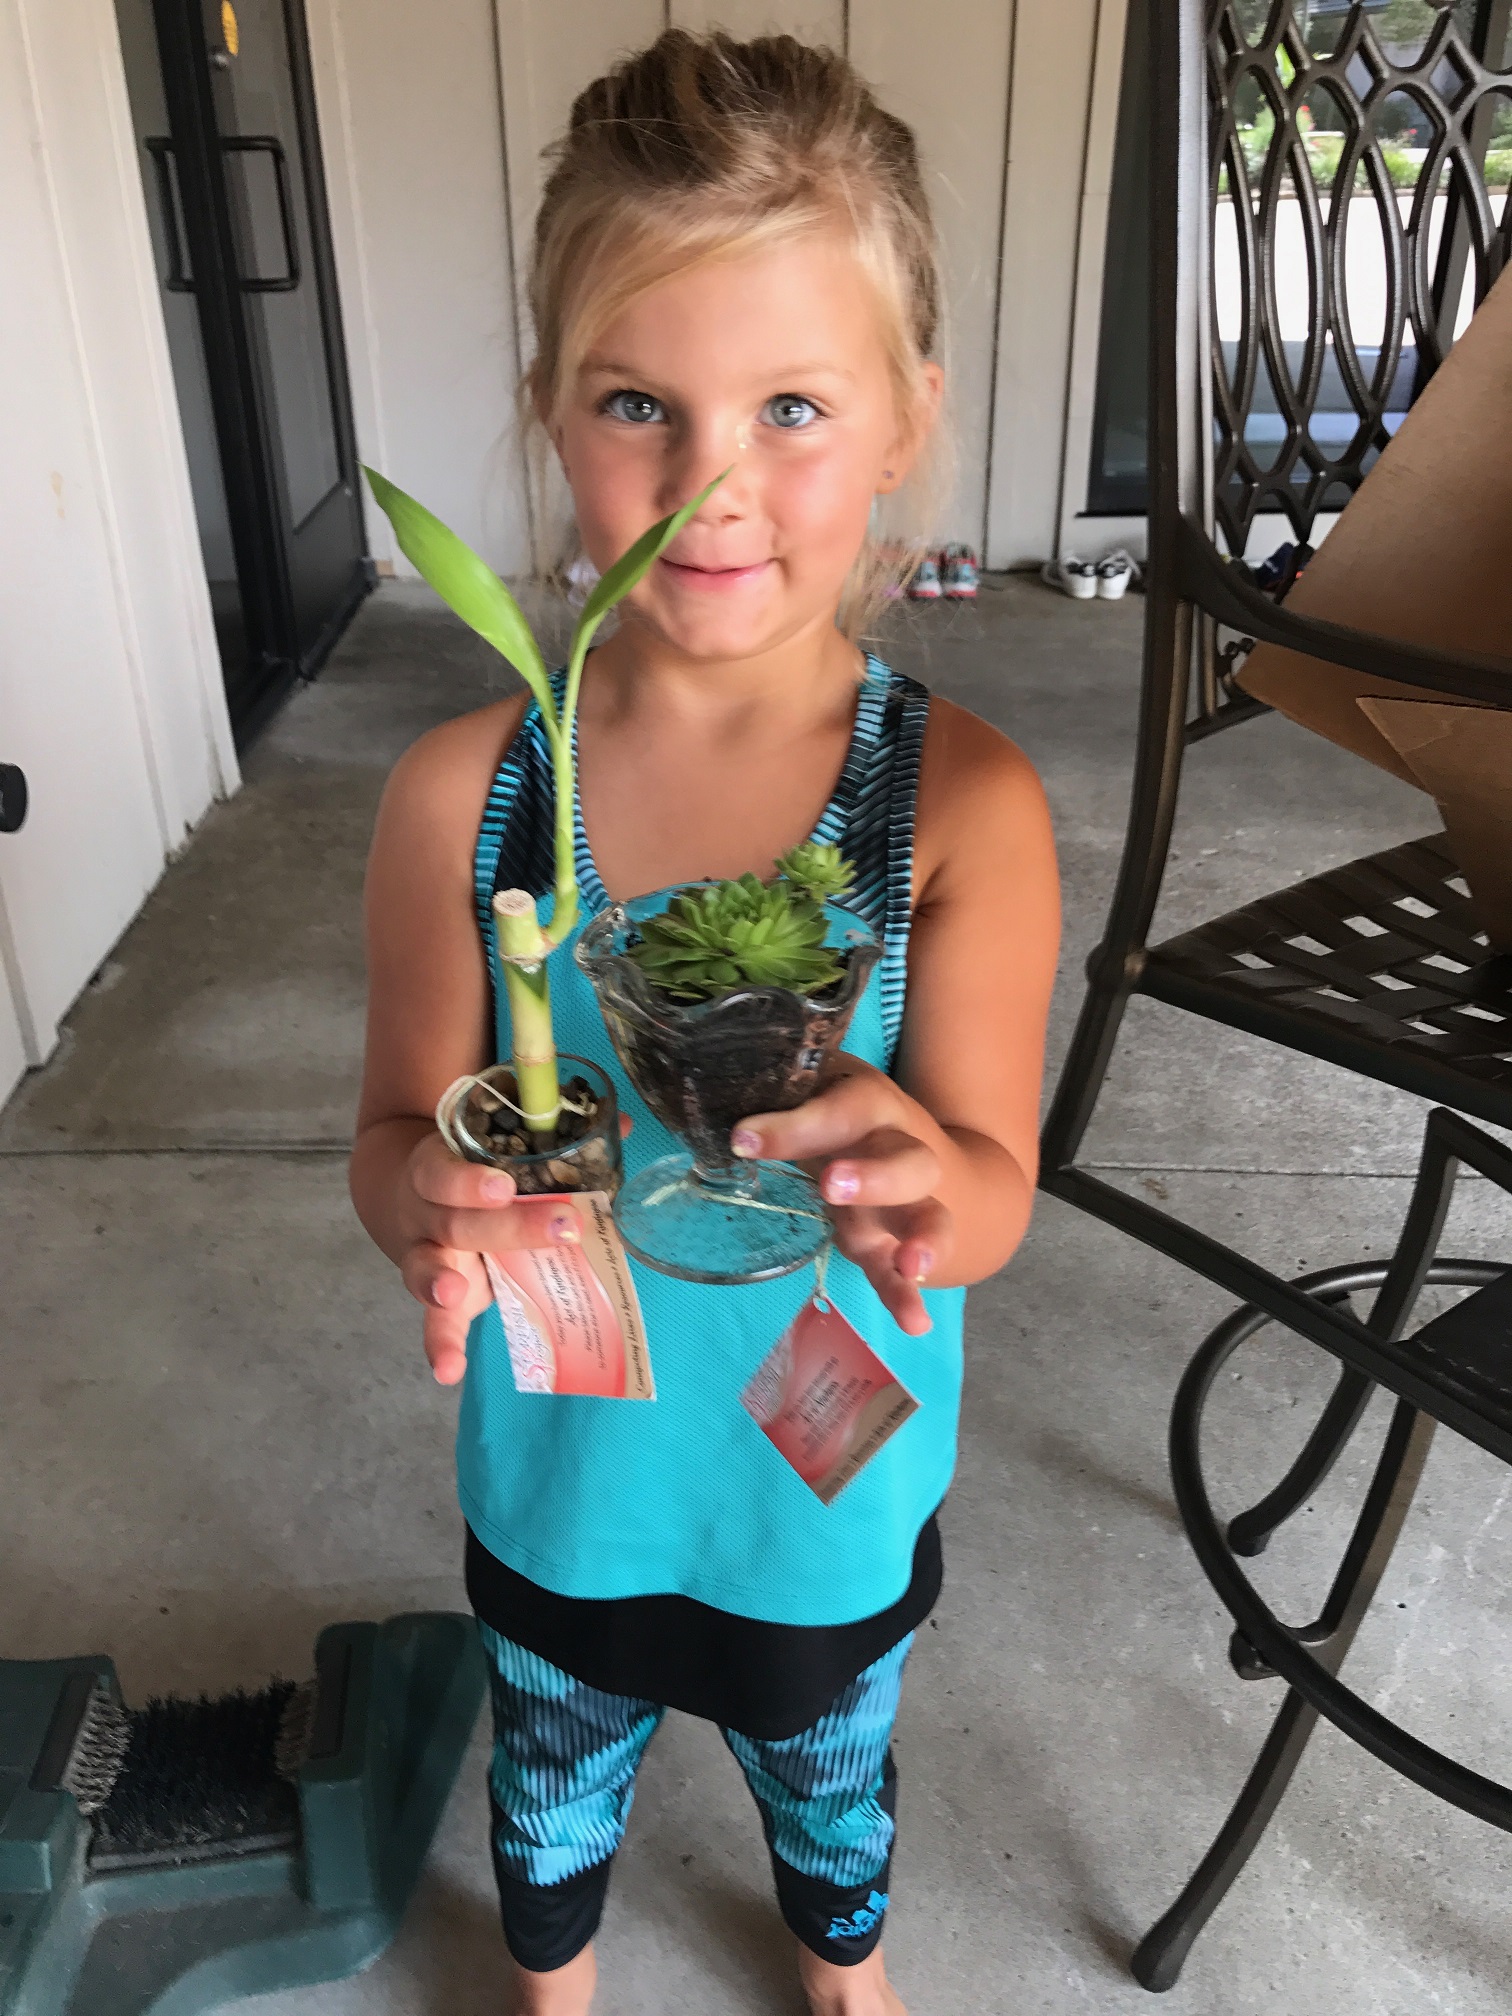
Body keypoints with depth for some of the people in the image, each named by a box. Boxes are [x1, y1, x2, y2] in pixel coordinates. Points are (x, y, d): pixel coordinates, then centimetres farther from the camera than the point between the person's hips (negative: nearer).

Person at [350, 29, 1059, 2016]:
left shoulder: (962, 802, -22)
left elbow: (992, 1188, -20)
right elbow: (395, 1133, -11)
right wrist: (431, 1198, -34)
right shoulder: (465, 794, -19)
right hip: (560, 1473, 1)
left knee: (828, 1778, 31)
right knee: (557, 1776, 31)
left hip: (832, 1484, 0)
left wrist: (915, 1183, -43)